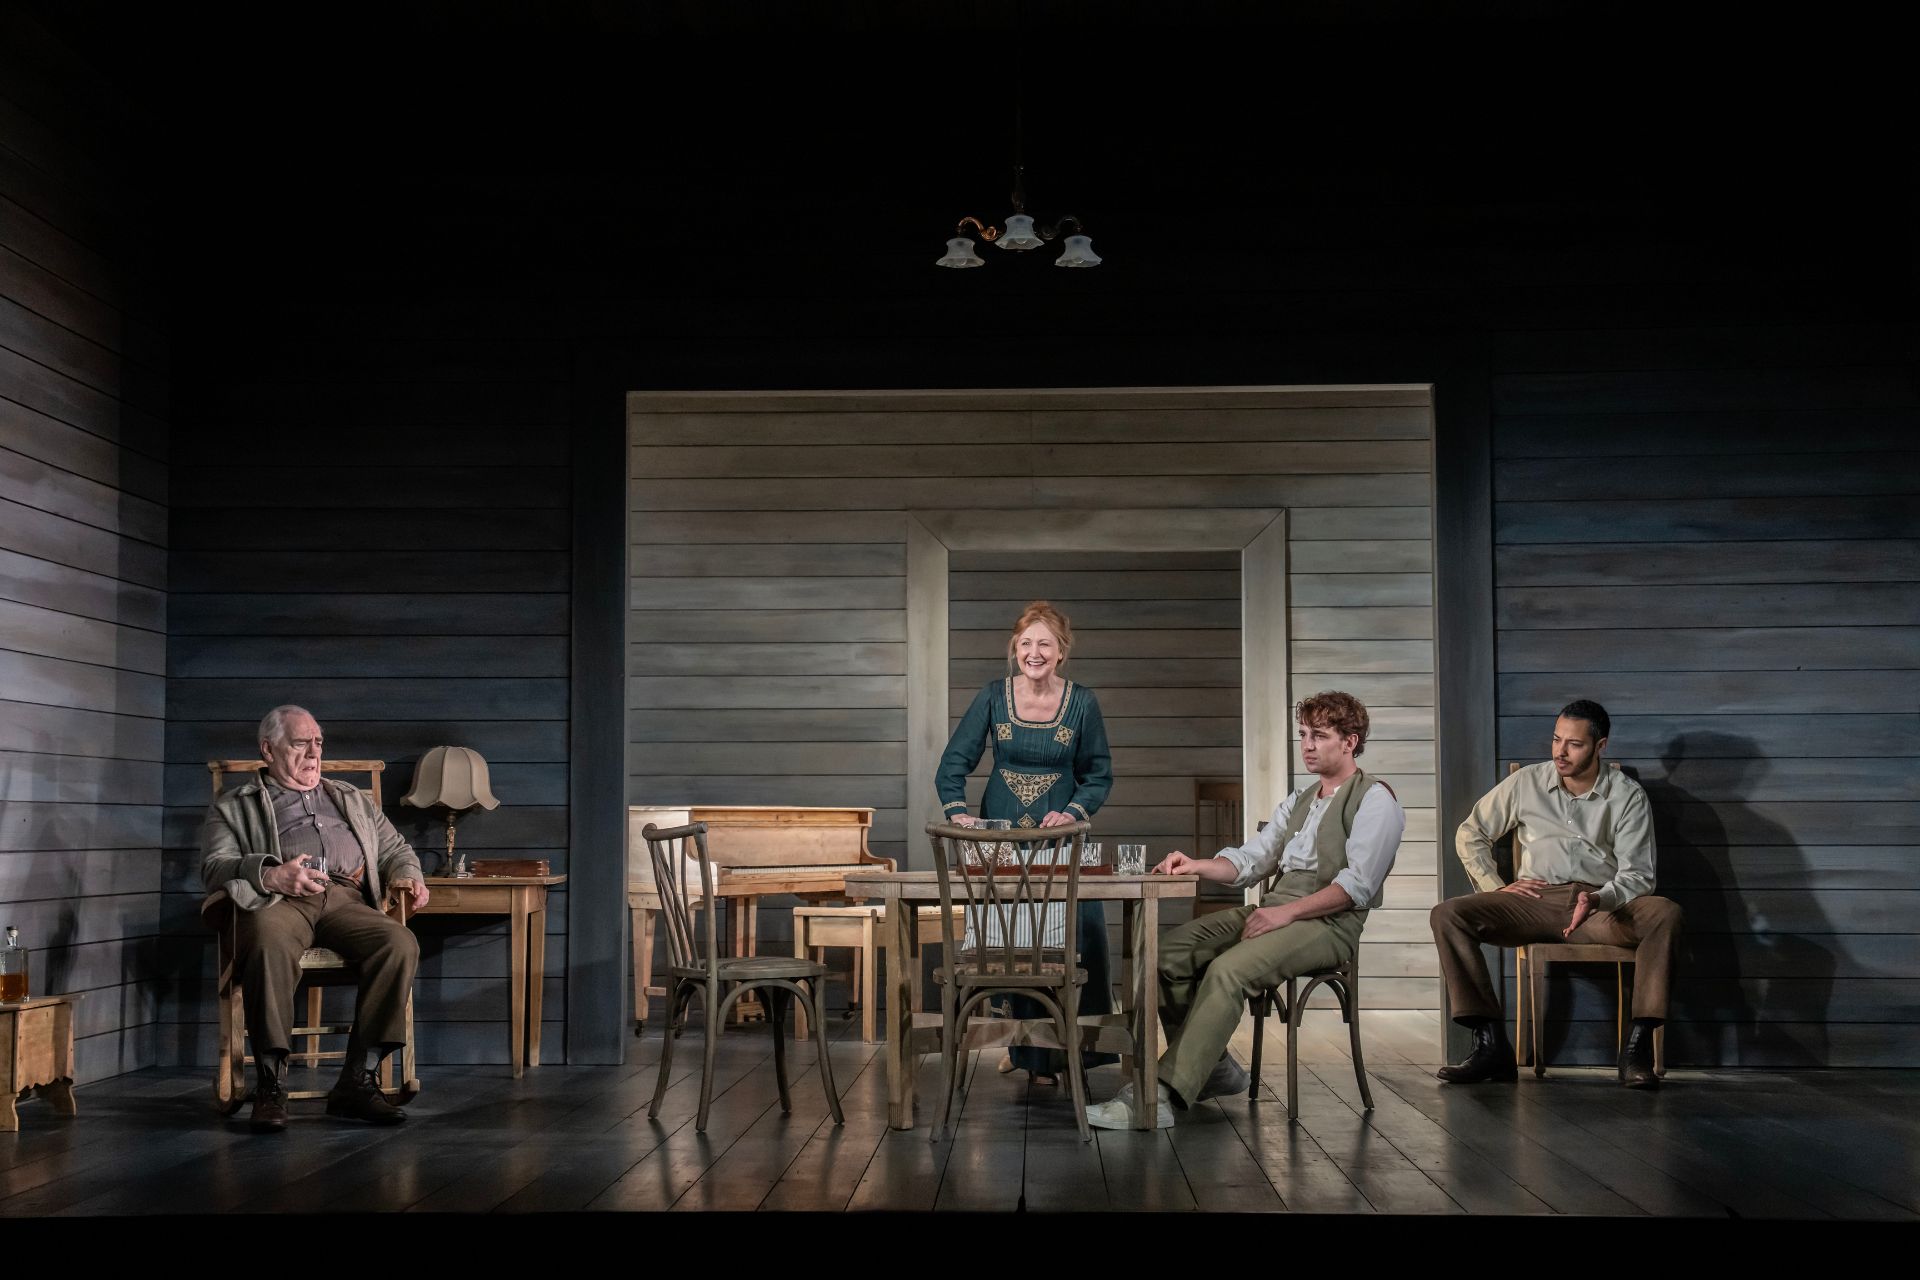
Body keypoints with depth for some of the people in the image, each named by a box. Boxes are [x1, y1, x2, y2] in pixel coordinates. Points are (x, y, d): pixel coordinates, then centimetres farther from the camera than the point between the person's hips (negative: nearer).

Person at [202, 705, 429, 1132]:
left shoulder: (352, 799, 36)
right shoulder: (234, 806, 23)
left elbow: (394, 849, 32)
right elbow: (215, 867, 7)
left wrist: (408, 876, 6)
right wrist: (271, 875, -14)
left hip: (346, 899, 3)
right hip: (277, 900, -3)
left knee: (400, 944, -30)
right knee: (270, 941, -41)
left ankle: (358, 1080, -28)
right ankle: (271, 1085, -36)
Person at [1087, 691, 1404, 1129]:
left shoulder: (1374, 800, -1)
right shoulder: (1299, 801, 26)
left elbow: (1357, 885, -13)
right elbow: (1248, 860, 18)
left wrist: (1286, 912, -21)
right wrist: (1196, 866, -2)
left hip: (1328, 924, -8)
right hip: (1275, 910, 8)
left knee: (1228, 970, -32)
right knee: (1170, 951, -12)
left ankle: (1160, 1096, -36)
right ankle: (1211, 1068, -3)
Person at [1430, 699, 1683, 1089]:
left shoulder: (1627, 795, 5)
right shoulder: (1526, 783, 10)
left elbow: (1637, 875, -2)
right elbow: (1470, 834, 19)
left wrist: (1598, 900, -23)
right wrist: (1495, 887, 5)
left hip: (1603, 905, -1)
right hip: (1534, 903, 2)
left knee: (1665, 913, -33)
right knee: (1448, 915, -23)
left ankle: (1636, 1049, -33)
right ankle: (1491, 1045, -26)